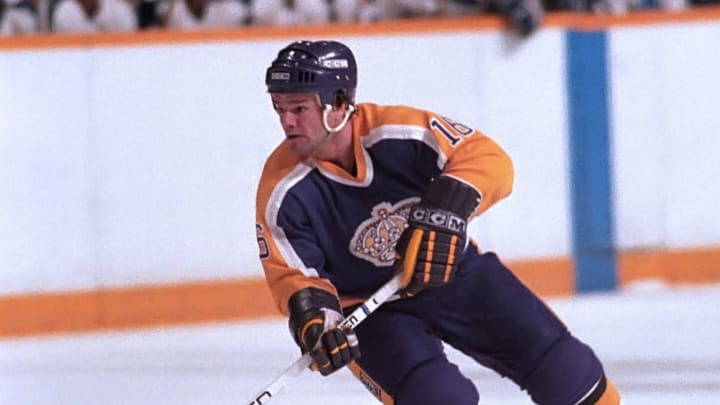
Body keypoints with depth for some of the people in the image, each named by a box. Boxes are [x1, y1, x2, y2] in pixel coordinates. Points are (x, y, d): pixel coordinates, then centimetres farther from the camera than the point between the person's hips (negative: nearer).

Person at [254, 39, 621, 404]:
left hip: (453, 271, 2)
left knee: (568, 371, -2)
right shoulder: (283, 192, -18)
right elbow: (293, 275, -13)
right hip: (372, 310, -1)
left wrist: (442, 214, -40)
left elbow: (488, 159, -24)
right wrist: (314, 322, -34)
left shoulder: (398, 132, -21)